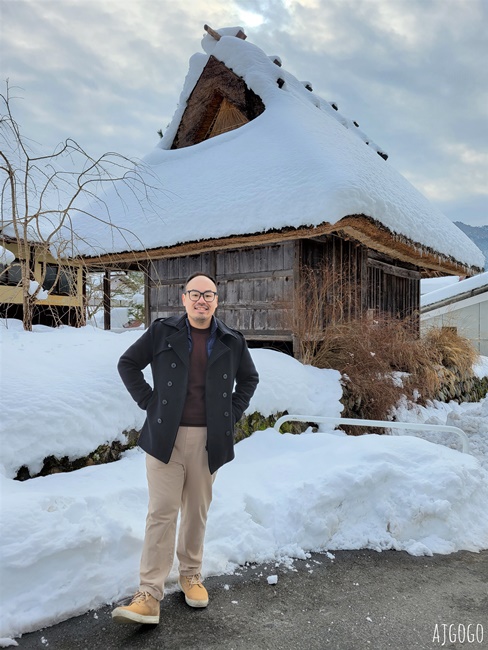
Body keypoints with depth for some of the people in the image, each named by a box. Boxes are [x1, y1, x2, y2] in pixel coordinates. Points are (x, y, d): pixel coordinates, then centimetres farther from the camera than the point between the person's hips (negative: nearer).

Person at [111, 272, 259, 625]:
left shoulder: (232, 341, 6)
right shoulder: (162, 332, 1)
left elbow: (249, 378, 20)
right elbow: (128, 363, 9)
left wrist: (233, 413, 9)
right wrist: (148, 401, -1)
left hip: (209, 440, 2)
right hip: (165, 437, -2)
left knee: (197, 511, 13)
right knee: (162, 513, -3)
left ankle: (191, 575, 32)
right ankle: (150, 595, 4)